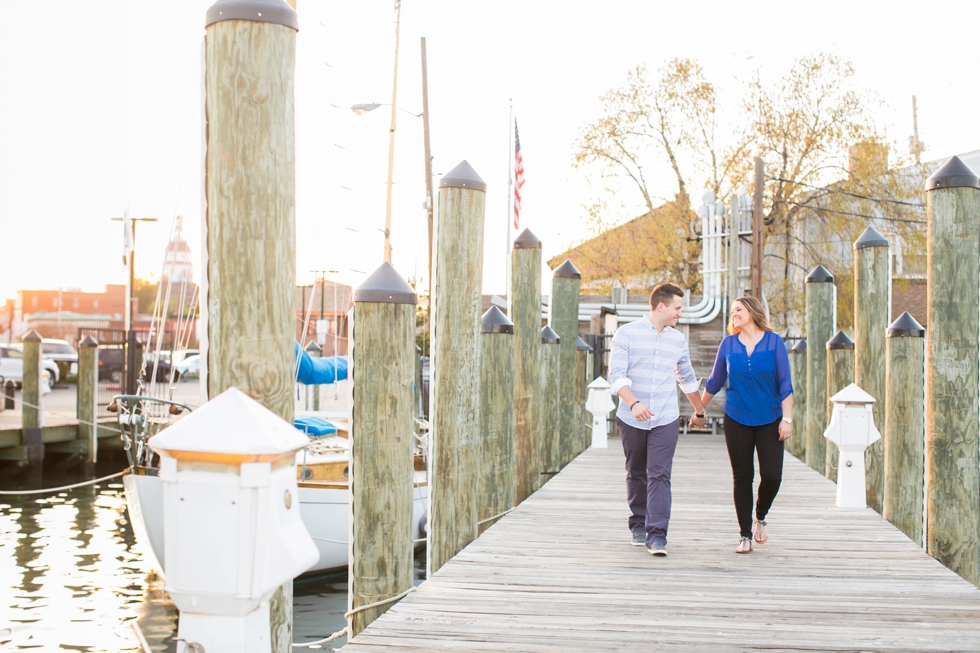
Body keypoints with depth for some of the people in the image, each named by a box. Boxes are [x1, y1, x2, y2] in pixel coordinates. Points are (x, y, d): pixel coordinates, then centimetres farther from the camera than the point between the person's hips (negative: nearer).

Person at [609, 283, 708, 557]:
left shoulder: (678, 340, 10)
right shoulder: (627, 334, -3)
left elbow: (687, 379, 24)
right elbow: (616, 374, -11)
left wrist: (699, 411, 32)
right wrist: (634, 403, -25)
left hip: (665, 420, 2)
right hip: (631, 419, -1)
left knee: (659, 475, -9)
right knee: (636, 474, 11)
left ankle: (657, 535, -12)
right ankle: (638, 525, 27)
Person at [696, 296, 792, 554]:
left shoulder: (773, 342, -3)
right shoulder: (728, 345, 2)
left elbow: (785, 384, -3)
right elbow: (714, 382, 13)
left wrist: (787, 419, -8)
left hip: (769, 421, -1)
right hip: (737, 421, 1)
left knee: (772, 475, -7)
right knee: (742, 477, 3)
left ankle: (761, 517, 23)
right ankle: (745, 536, 12)